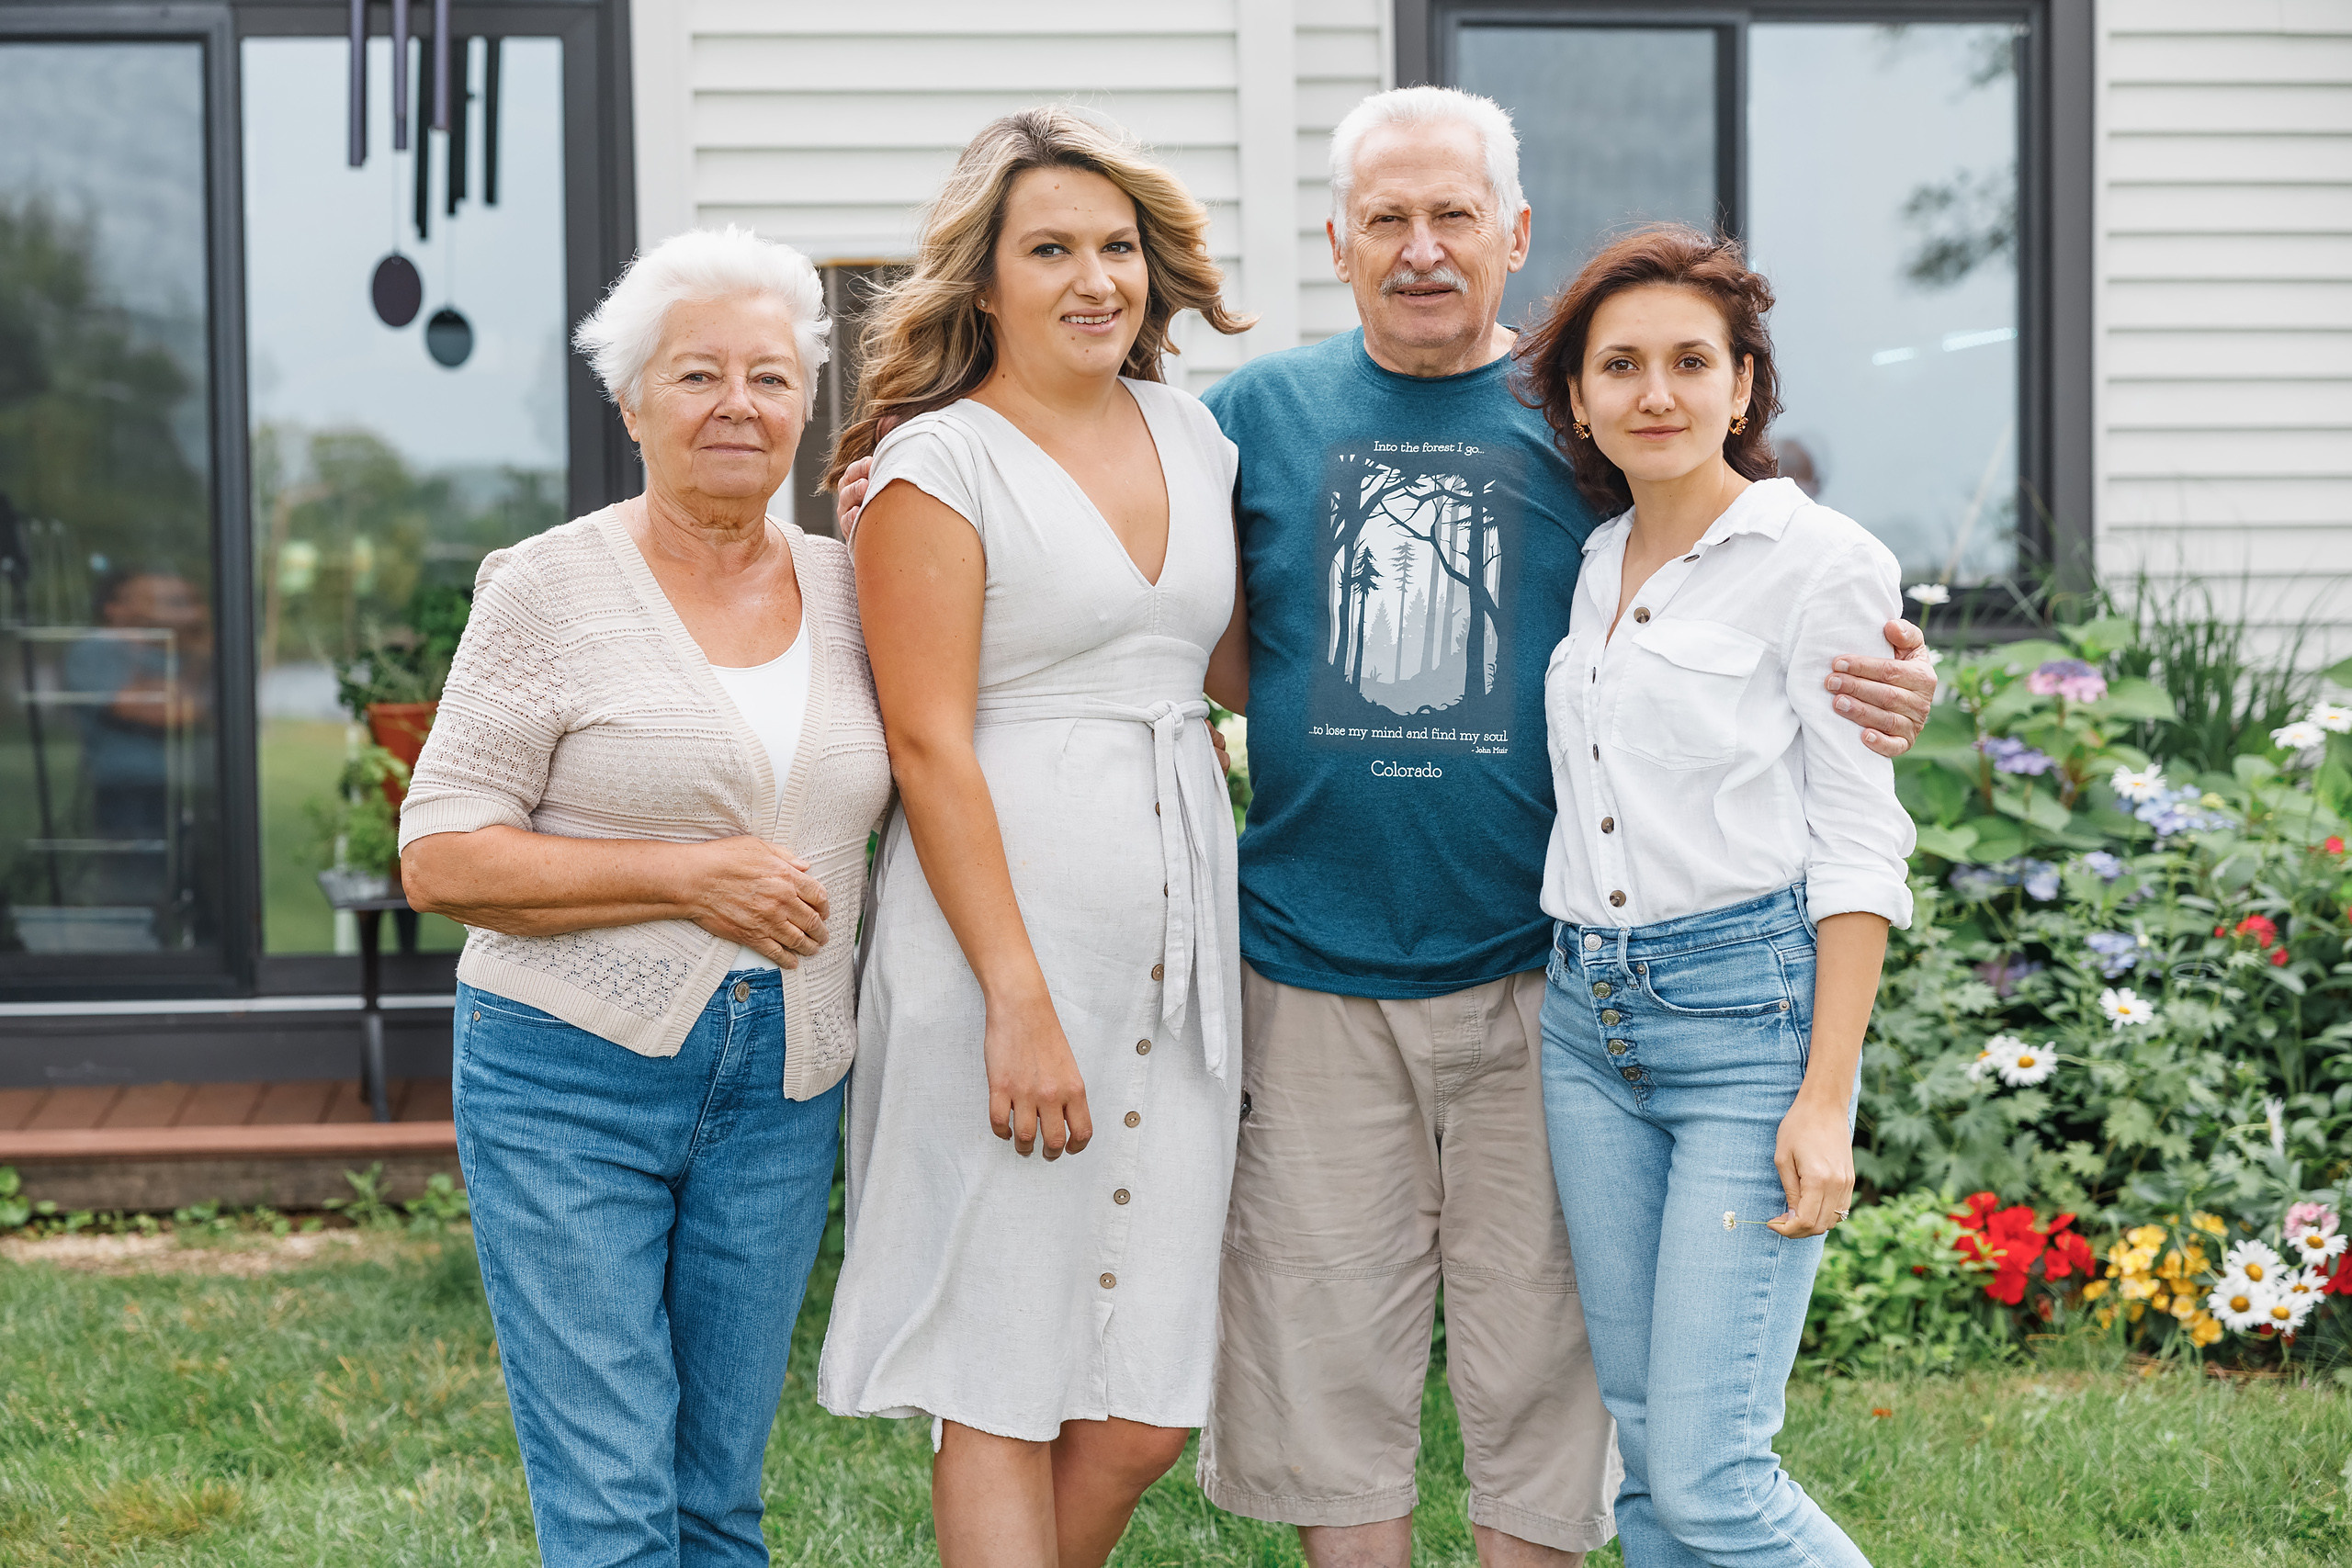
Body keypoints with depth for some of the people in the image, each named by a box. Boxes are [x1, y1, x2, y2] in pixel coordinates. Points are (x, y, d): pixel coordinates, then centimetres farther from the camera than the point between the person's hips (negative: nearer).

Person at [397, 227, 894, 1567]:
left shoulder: (850, 587, 7)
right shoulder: (552, 588, -6)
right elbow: (442, 857, -8)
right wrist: (689, 876, -17)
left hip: (780, 1096, 5)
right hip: (573, 1080, -4)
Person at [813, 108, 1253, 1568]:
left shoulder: (1192, 433, 14)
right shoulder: (940, 462, -5)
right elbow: (930, 745, -12)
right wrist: (1021, 999, -16)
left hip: (1179, 947, 6)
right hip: (1004, 940, -6)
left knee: (1148, 1404, 6)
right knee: (1005, 1392, 0)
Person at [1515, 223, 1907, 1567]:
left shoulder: (1819, 562, -7)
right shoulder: (1592, 562, 12)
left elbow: (1859, 847, -9)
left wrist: (1824, 1099, -15)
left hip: (1752, 1008, -6)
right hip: (1590, 1017, 6)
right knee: (1647, 1458, 9)